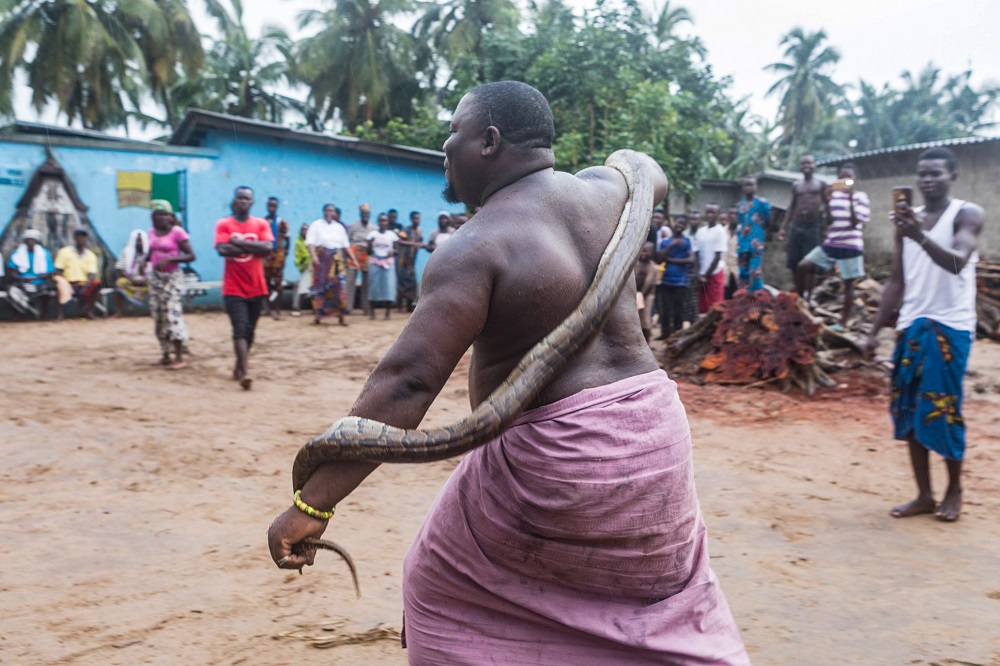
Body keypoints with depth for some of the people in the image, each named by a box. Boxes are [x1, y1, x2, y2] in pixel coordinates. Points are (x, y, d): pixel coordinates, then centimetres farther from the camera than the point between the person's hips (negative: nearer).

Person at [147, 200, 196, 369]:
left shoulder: (177, 232, -11)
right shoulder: (152, 232, 8)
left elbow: (191, 255, -13)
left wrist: (170, 258, -25)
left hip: (172, 277, -7)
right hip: (155, 277, 7)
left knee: (172, 314, -11)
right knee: (158, 315, 8)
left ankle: (179, 358, -8)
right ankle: (166, 355, 18)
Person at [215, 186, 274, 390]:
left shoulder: (262, 224, 6)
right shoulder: (223, 224, 0)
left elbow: (268, 247, -11)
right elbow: (222, 250, -15)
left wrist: (239, 242, -13)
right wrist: (253, 247, -11)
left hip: (257, 288, 3)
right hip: (233, 289, -3)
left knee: (249, 331, 12)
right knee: (240, 329, -15)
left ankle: (239, 368, 29)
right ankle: (245, 372, -20)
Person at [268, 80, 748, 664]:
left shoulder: (477, 248, -18)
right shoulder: (601, 190, 2)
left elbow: (405, 381, -25)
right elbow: (652, 175, 27)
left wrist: (312, 504, -24)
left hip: (553, 459, -6)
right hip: (651, 426, 7)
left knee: (445, 587, 17)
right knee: (665, 592, 28)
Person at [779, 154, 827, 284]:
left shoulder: (821, 184, 5)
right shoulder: (796, 185, 13)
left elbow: (828, 205, 3)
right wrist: (783, 227, 10)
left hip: (813, 227, -3)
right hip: (796, 226, 3)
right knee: (794, 263, 2)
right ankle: (799, 294, 11)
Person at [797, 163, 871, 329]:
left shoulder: (860, 196, -5)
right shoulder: (834, 194, 10)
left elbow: (855, 222, -14)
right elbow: (829, 220, 6)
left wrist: (851, 199, -21)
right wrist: (827, 201, -6)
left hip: (850, 246, -5)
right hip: (831, 243, 5)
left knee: (848, 283, 1)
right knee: (804, 266, -7)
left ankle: (843, 323, 7)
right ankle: (806, 299, 8)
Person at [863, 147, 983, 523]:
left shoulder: (966, 215, -4)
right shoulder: (909, 219, 13)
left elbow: (957, 263, -24)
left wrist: (922, 237, -40)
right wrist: (875, 330, 9)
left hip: (950, 326, -6)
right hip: (911, 325, 6)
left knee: (942, 410, -3)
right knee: (909, 410, 4)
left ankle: (954, 491, 17)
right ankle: (924, 495, 12)